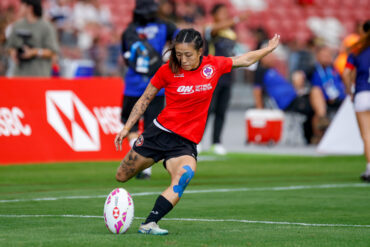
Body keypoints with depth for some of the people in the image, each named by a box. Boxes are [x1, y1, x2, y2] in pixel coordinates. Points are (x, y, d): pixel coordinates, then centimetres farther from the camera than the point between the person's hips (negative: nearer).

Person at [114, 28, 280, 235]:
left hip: (186, 142, 0)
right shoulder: (168, 71, -6)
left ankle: (149, 224, -34)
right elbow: (145, 100, 5)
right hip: (160, 131, 0)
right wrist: (127, 128, 2)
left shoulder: (213, 66, -1)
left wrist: (268, 49, 26)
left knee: (184, 175, -31)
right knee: (122, 177, 9)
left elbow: (245, 60, 18)